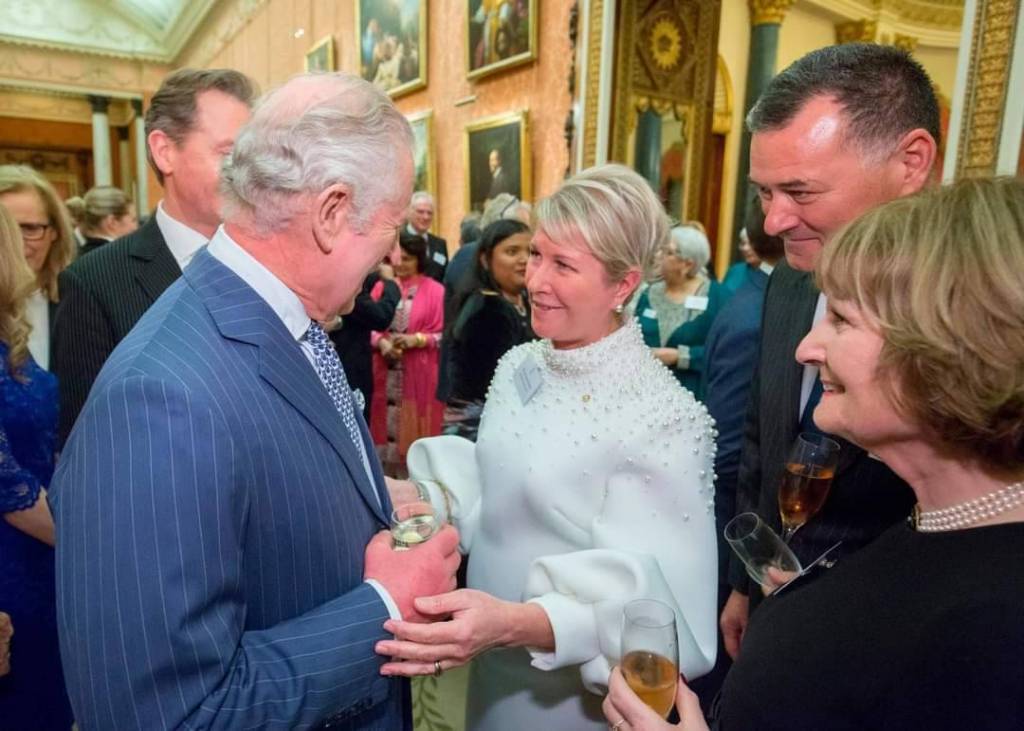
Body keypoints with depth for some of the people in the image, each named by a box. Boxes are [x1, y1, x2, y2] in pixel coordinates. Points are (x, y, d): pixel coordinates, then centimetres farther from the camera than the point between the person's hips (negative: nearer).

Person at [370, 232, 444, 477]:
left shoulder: (435, 291, -2)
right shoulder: (381, 287, 7)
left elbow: (444, 334, -3)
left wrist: (417, 340, -17)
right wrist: (381, 342, -13)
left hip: (419, 374, -2)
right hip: (385, 371, 3)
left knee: (415, 428, 4)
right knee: (386, 423, 6)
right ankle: (386, 474, 19)